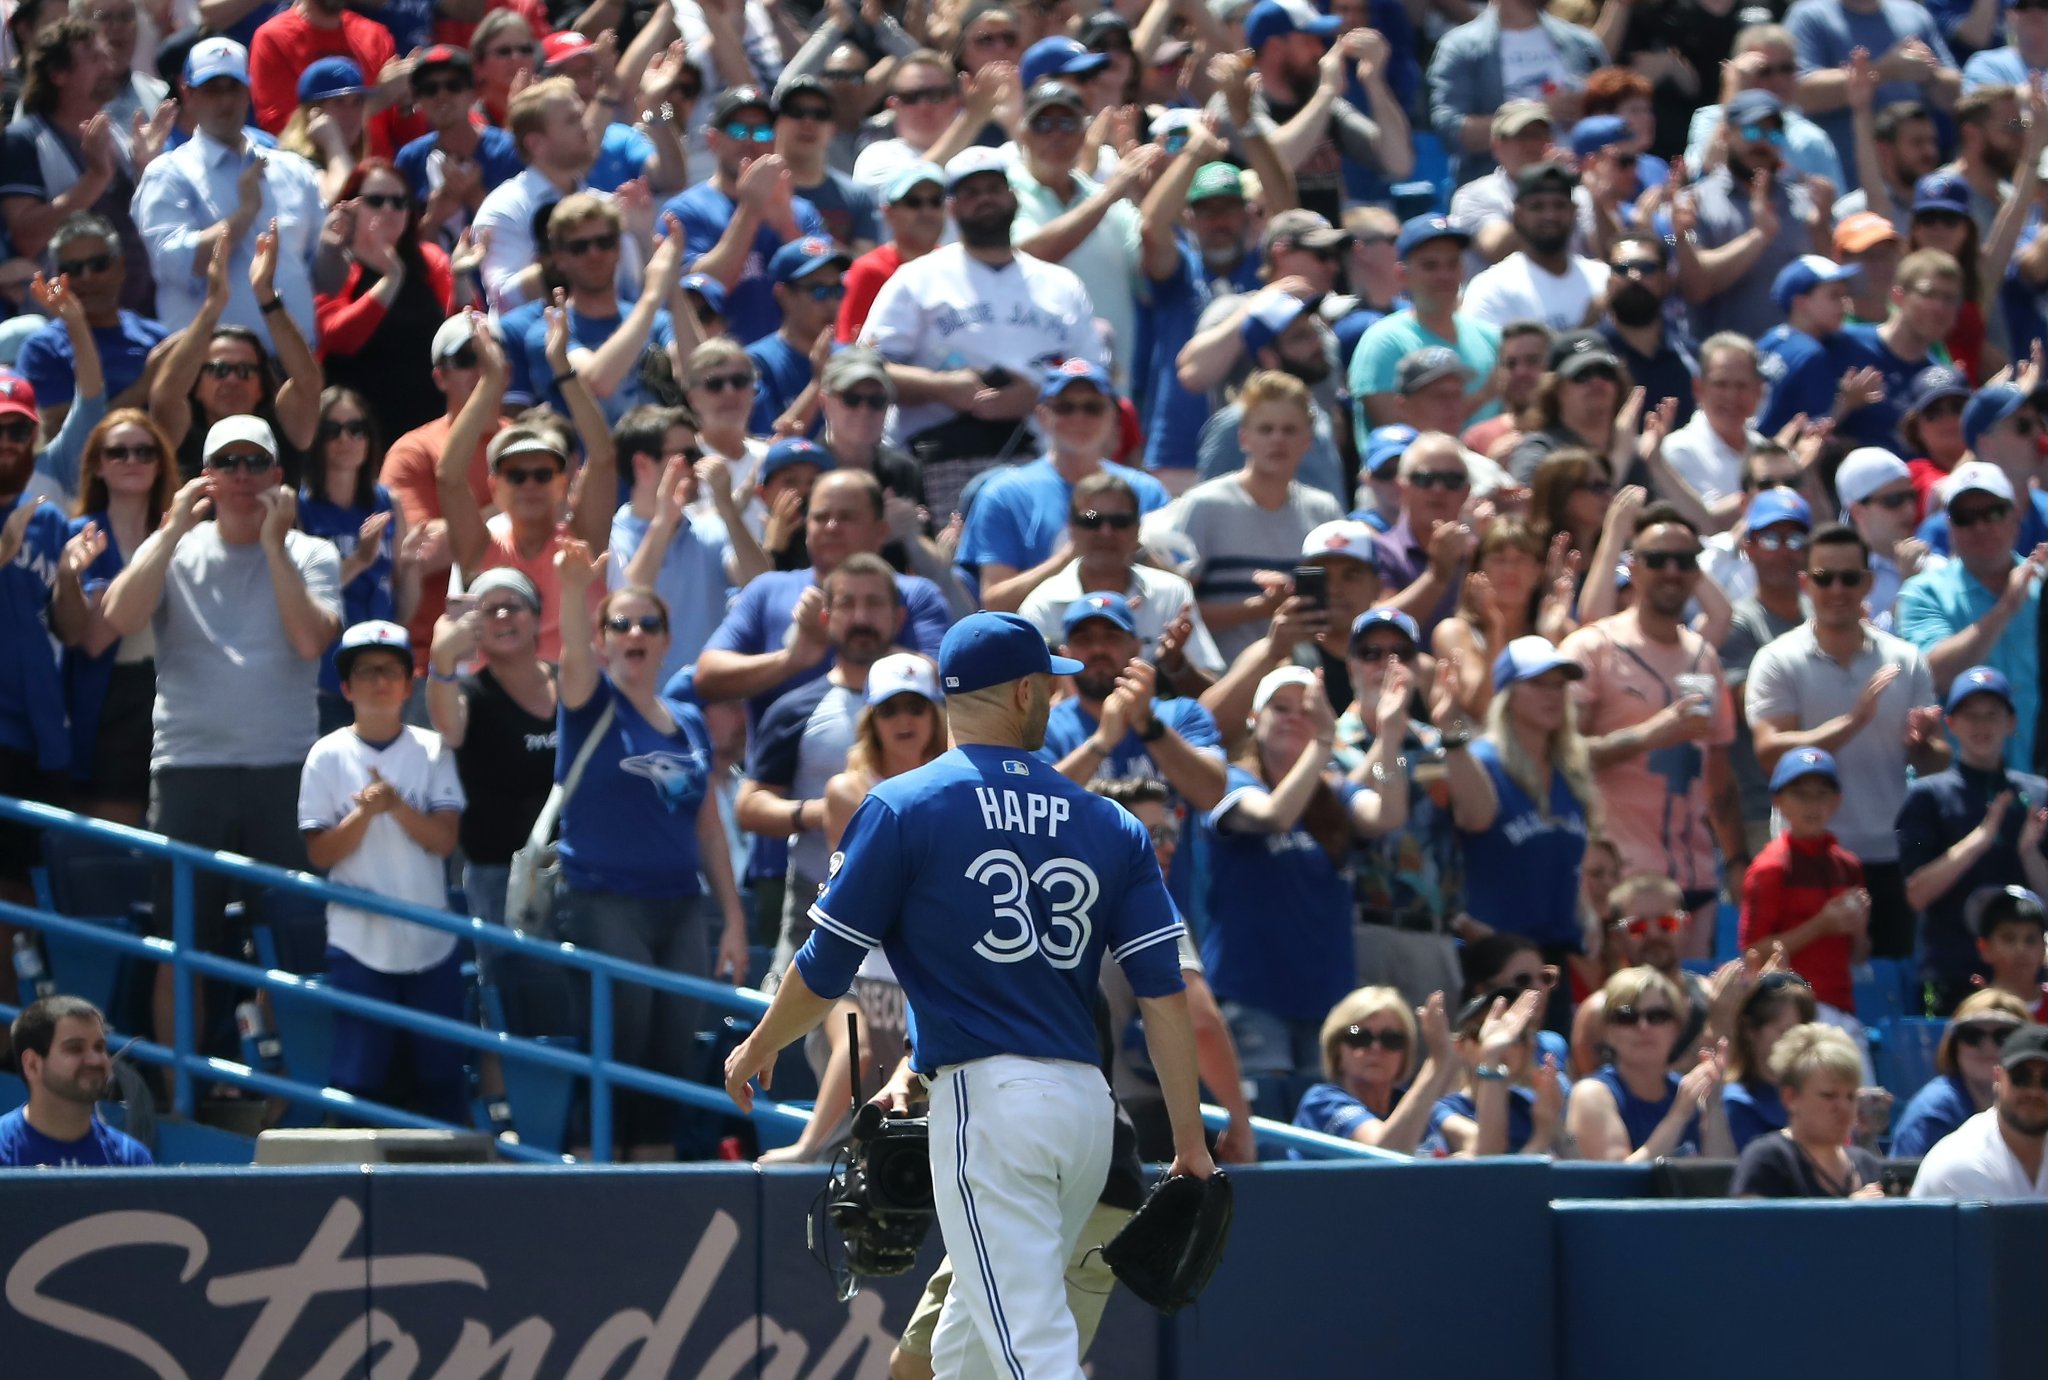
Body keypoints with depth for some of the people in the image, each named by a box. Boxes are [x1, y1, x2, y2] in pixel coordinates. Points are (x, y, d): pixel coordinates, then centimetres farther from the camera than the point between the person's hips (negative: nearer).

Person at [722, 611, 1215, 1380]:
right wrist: (1189, 1141, 7)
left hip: (985, 1098, -5)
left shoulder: (903, 808, -2)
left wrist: (757, 1049, 19)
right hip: (1087, 1103, 5)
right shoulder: (1109, 826, 10)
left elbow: (827, 969, 0)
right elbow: (1164, 994, 4)